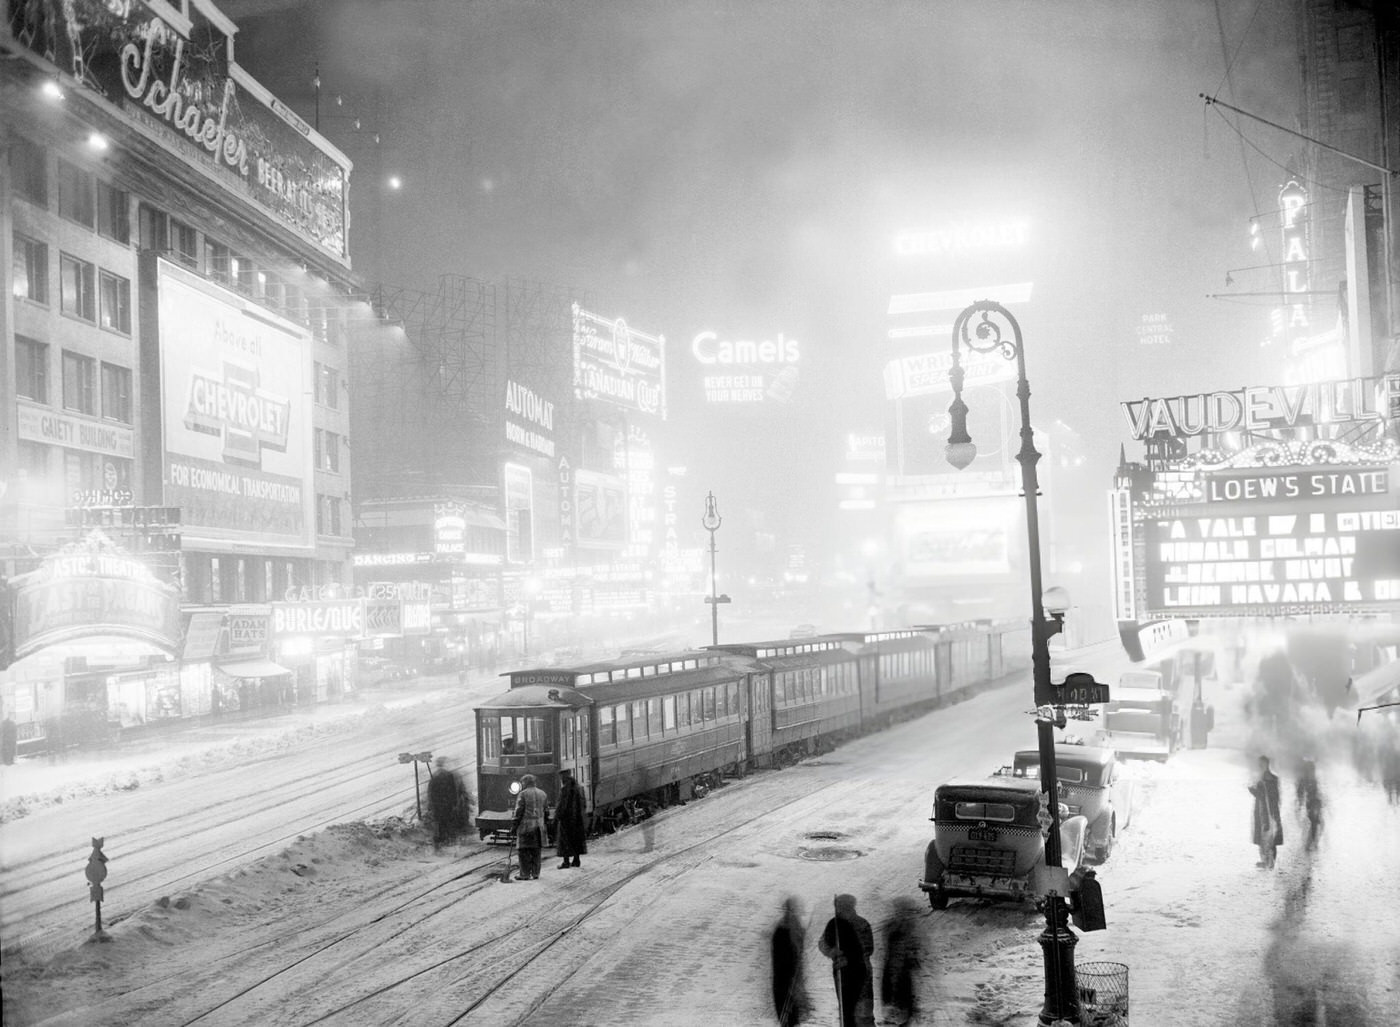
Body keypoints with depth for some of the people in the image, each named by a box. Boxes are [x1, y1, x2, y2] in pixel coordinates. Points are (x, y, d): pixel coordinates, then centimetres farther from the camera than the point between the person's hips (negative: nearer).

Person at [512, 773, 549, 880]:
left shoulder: (523, 794, -9)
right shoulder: (542, 793, 9)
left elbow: (518, 811, -11)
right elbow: (545, 808, 14)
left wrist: (515, 825, -6)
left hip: (526, 825, -6)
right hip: (539, 825, 6)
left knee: (524, 850, -1)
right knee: (536, 850, 10)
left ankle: (525, 874, -3)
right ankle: (535, 874, 12)